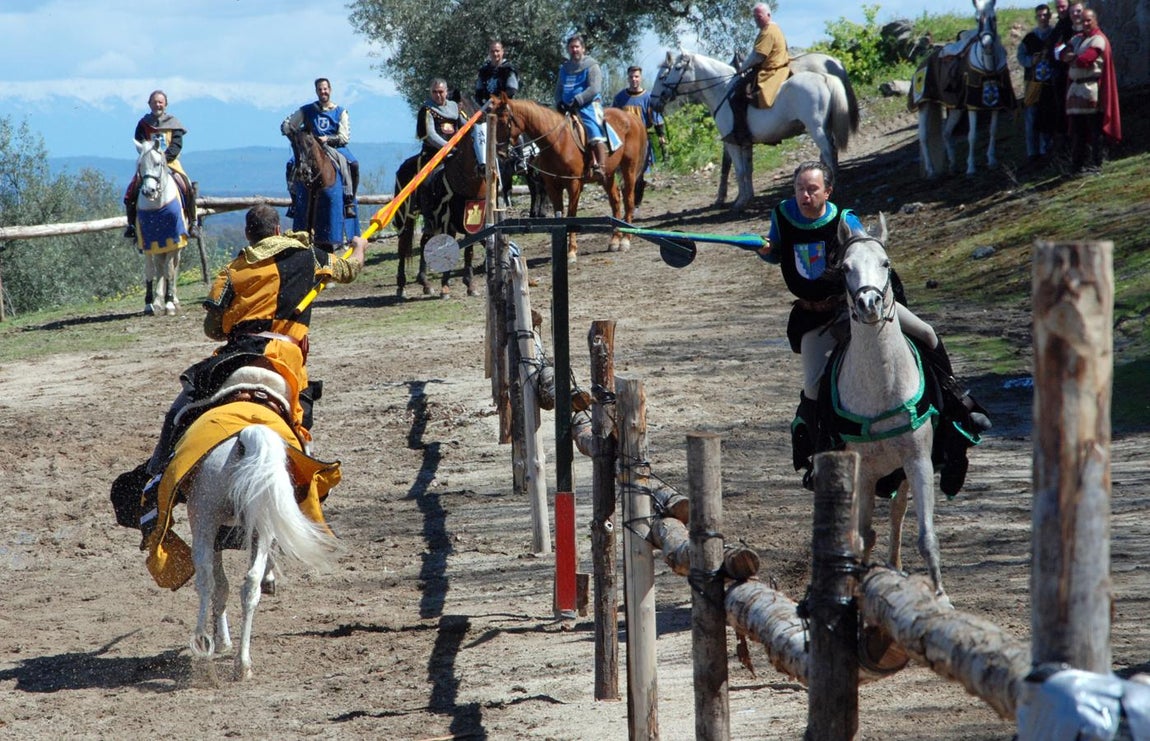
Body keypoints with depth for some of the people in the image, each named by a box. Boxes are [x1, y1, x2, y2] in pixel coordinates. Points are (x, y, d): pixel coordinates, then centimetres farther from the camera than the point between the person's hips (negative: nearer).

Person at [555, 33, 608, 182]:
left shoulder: (591, 66, 0)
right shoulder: (564, 68, 19)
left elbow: (594, 89, -12)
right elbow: (558, 90, 24)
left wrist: (577, 100, -20)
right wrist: (559, 103, 2)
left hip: (589, 107, -7)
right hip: (568, 109, 7)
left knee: (596, 136, -22)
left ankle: (600, 168, -31)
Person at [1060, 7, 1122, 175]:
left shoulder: (1098, 40, -5)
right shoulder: (1077, 38, 19)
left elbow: (1085, 60, -16)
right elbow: (1064, 55, 10)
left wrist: (1071, 58, 3)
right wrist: (1076, 57, -9)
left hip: (1091, 87, -7)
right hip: (1075, 88, 7)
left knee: (1093, 130, -4)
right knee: (1076, 130, 7)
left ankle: (1095, 164, -2)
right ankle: (1078, 163, 12)